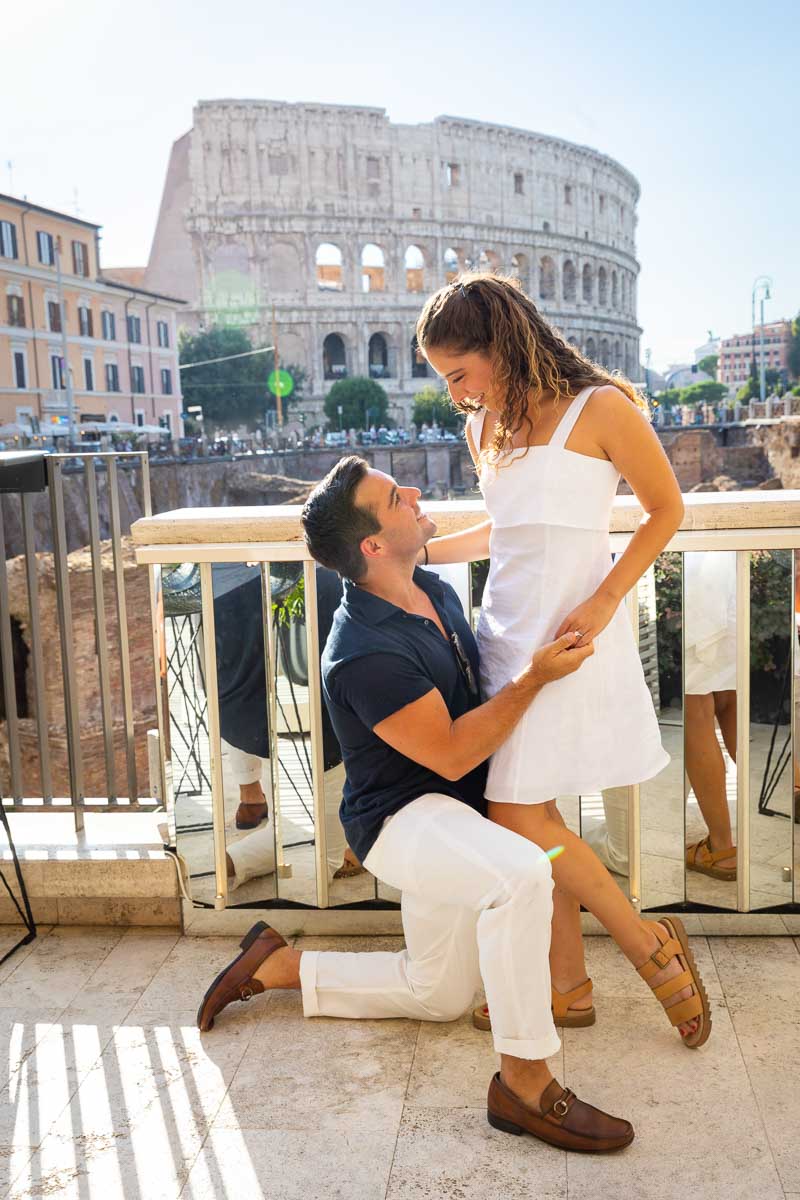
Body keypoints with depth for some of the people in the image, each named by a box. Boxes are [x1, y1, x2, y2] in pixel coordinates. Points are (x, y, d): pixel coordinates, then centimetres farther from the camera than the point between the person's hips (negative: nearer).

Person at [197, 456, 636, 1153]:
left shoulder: (436, 592, 2)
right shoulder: (366, 653, -27)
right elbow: (451, 754, -22)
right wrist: (535, 678, -22)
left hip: (452, 817, 9)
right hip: (400, 820, -9)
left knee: (438, 997, 19)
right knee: (523, 873, -38)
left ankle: (277, 965, 30)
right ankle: (524, 1081, -23)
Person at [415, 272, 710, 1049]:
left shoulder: (598, 410, -7)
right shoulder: (486, 428, 13)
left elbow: (666, 509, -1)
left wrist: (605, 599, -12)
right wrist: (421, 552, 18)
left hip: (567, 635, -7)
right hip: (505, 632, 7)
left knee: (519, 820, -8)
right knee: (530, 817, 6)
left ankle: (654, 948, 11)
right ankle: (569, 987, 19)